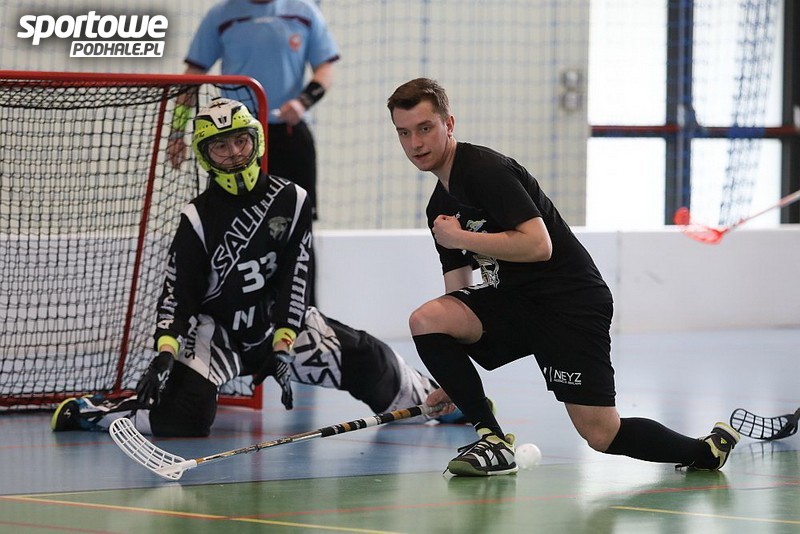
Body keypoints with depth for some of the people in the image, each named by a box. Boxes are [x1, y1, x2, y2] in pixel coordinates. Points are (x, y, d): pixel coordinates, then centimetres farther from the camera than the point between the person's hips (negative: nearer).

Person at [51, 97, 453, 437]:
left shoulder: (292, 201, -7)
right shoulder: (197, 219, -11)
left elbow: (295, 279, -9)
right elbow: (176, 293, -13)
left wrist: (282, 347, -17)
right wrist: (165, 353, -28)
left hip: (282, 324, 3)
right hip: (217, 328, -3)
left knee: (370, 363, -6)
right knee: (185, 415, -25)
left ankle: (428, 396, 24)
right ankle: (89, 413, -4)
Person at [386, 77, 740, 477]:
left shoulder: (486, 170, -16)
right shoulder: (439, 207, 11)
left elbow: (539, 244, -26)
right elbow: (460, 293, 13)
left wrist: (461, 238, -18)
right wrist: (452, 380, 7)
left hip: (571, 301, -8)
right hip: (515, 299, 8)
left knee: (601, 434, -10)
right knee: (425, 319, -15)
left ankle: (706, 450, 16)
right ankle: (493, 440, -7)